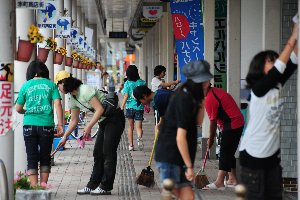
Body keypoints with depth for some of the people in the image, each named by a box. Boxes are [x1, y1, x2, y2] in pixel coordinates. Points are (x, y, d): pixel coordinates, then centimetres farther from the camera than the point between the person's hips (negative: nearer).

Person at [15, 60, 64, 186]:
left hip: (29, 125, 0)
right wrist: (60, 124, -2)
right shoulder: (50, 84, 5)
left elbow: (18, 109, 9)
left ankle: (34, 186, 1)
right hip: (47, 125, 0)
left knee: (32, 157, 5)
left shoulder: (25, 86, 6)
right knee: (45, 157, 12)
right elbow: (57, 104, -3)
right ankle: (43, 185, 12)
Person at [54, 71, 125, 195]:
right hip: (104, 122, 9)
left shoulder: (85, 91, -21)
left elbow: (100, 109, -24)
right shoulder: (73, 99, 7)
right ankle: (93, 185, 12)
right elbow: (74, 121, 17)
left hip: (114, 118, -9)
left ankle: (106, 187, -4)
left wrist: (89, 127, -22)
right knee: (98, 153, 8)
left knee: (108, 152, -8)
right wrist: (65, 137, 16)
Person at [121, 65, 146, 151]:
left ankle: (131, 145, 14)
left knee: (130, 127, 13)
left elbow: (126, 96, -7)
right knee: (139, 126, 1)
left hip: (130, 106, 0)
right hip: (140, 107, 0)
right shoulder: (142, 82, 0)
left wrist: (122, 107, -1)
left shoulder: (127, 83, -5)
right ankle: (139, 138, -30)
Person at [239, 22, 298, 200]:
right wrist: (292, 40, -23)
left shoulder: (277, 87, 4)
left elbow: (292, 63, -5)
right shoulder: (258, 88, -14)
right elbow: (279, 67, -25)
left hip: (273, 153, 7)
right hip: (253, 154, -7)